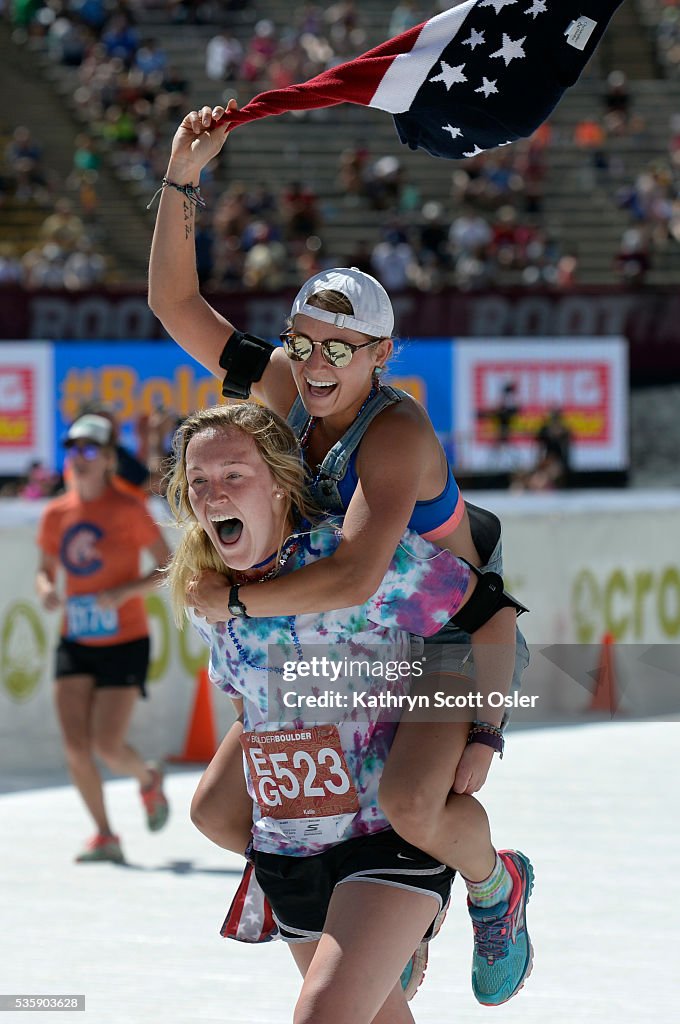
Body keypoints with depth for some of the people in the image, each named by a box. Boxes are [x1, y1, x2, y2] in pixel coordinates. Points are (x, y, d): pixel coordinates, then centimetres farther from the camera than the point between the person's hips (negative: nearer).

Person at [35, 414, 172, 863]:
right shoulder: (56, 514, 3)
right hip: (76, 641, 4)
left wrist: (125, 591, -21)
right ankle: (105, 835, 8)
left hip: (124, 643, -4)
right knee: (75, 745, -8)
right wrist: (47, 590, -9)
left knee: (108, 746, -10)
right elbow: (46, 571, 15)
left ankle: (150, 779, 25)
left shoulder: (129, 510, -9)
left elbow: (169, 568, -6)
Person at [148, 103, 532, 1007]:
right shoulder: (283, 388, -8)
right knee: (218, 811, 2)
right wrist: (182, 180, -19)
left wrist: (232, 599, -33)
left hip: (454, 634, -8)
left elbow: (352, 578, -45)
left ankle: (495, 888, 2)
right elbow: (175, 304, -7)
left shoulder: (397, 434, -30)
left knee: (412, 805, -35)